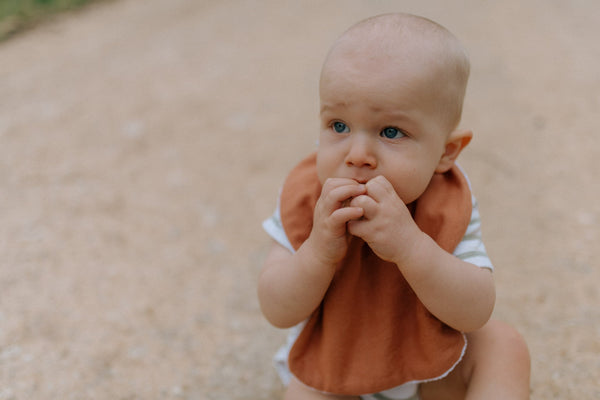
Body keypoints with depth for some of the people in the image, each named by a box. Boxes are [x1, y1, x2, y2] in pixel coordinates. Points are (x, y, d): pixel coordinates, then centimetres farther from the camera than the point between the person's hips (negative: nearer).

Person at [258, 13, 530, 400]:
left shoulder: (449, 205, -23)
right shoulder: (306, 199, -22)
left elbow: (476, 312, -30)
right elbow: (278, 312, -23)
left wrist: (410, 245, -46)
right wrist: (319, 250, -43)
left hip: (432, 357, 1)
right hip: (331, 364, 0)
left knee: (504, 344, -15)